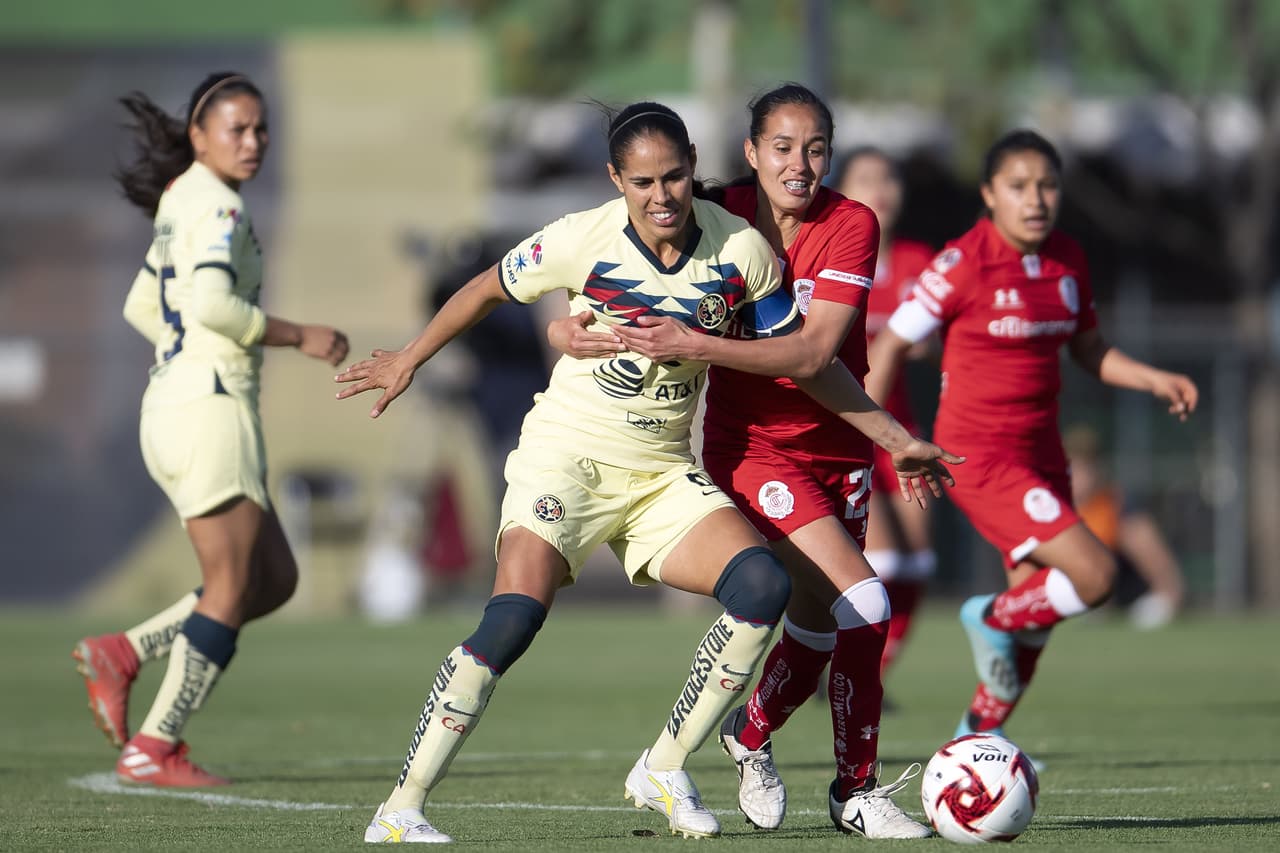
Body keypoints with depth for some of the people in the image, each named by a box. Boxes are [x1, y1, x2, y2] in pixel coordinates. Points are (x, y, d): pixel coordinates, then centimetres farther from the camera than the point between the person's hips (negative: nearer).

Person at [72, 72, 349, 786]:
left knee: (274, 581, 13)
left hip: (175, 404, 10)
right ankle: (154, 748, -2)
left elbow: (142, 308, 25)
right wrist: (300, 338, -17)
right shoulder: (217, 205, -13)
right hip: (210, 410, -10)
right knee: (230, 590, -4)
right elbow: (212, 304, -26)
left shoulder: (181, 201, 17)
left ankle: (123, 653, 10)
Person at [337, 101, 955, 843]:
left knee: (764, 588, -20)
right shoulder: (584, 241, -14)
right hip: (566, 456, -3)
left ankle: (664, 771, -3)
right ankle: (400, 811, -14)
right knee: (512, 621, -24)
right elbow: (488, 289, 5)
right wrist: (408, 361, 15)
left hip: (664, 475, 3)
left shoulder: (741, 251, -8)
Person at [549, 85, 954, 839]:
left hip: (839, 444, 3)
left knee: (820, 618, 8)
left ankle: (752, 736, 34)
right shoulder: (722, 215, -11)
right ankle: (856, 790, -2)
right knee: (861, 602, -17)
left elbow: (814, 352, -24)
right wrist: (574, 331, -25)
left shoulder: (852, 226, -13)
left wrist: (695, 346, -33)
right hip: (753, 444, -3)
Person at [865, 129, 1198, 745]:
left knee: (1035, 614, 12)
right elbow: (892, 343, -8)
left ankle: (980, 733, 31)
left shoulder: (1068, 261, 4)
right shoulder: (965, 263, -15)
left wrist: (1155, 381, 2)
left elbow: (1089, 351, 18)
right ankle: (992, 618, 9)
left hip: (1040, 454, 7)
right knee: (1094, 575, -18)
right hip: (980, 456, -7)